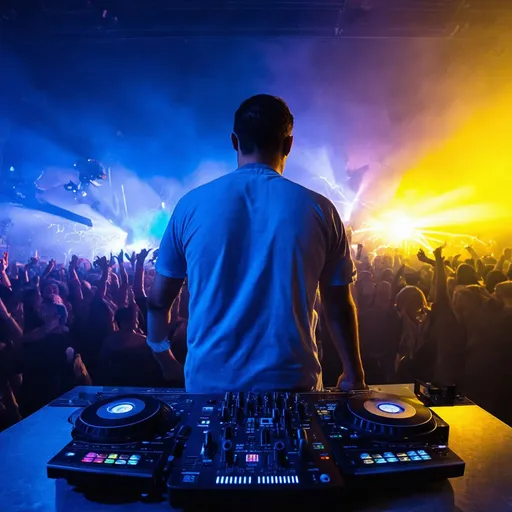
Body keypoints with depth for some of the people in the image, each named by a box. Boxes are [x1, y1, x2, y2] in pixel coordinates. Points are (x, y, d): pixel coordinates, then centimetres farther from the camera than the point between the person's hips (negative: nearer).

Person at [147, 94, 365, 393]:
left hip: (208, 382, 1)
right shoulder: (319, 210, -8)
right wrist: (354, 375, 13)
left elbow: (159, 300, 1)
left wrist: (165, 360, 19)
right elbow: (339, 306, -2)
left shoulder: (191, 204, -7)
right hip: (291, 383, 0)